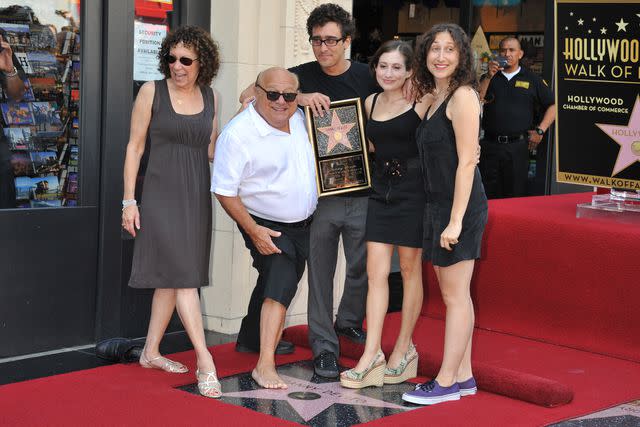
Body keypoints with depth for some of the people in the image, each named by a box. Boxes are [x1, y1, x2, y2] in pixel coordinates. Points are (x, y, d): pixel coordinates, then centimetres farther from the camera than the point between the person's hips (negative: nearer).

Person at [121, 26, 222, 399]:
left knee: (172, 276, 10)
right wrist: (129, 200, -6)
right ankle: (205, 362, -11)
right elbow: (135, 147, -1)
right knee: (182, 274, -10)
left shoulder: (210, 97, 9)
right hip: (162, 195, -5)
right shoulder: (152, 92, -3)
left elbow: (211, 151, 12)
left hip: (197, 196, 5)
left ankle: (151, 351, 22)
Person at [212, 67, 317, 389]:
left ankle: (256, 337, 38)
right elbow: (224, 191, -20)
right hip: (266, 226, -7)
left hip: (303, 223, 7)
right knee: (280, 283, -21)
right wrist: (253, 230, -23)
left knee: (280, 287, 18)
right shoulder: (237, 134, -22)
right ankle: (265, 365, -22)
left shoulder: (300, 118, -2)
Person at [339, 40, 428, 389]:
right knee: (376, 272, 0)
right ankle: (372, 353, 0)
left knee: (410, 269, 6)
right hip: (381, 190, 5)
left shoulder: (420, 104, -7)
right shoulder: (370, 102, 10)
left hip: (412, 190, -5)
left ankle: (404, 347, 19)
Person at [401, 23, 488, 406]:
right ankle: (464, 376, 20)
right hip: (439, 204, 9)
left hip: (460, 205, -9)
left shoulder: (462, 96, -13)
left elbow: (467, 162, -18)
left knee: (455, 294, -3)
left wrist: (456, 220, -21)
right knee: (453, 293, 12)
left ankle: (447, 382, 3)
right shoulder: (435, 97, 15)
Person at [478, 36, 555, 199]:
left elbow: (553, 105, 8)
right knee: (488, 197, 2)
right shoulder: (490, 78, 14)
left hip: (518, 146, -1)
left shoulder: (532, 80, 8)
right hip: (491, 145, 2)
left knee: (516, 196, 1)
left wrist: (540, 130, -1)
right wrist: (489, 76, -9)